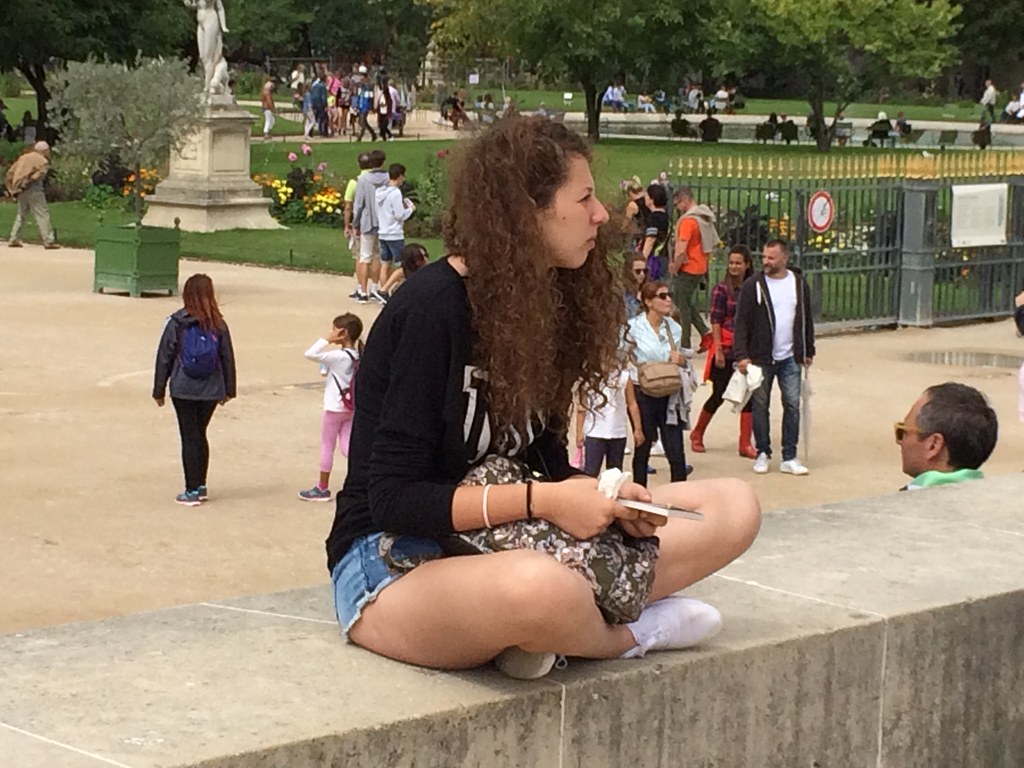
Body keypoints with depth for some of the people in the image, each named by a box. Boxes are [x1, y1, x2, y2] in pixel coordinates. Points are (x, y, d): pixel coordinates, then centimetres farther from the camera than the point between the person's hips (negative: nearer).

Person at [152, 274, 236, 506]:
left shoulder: (176, 323, -7)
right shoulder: (218, 325, -1)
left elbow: (164, 357, -4)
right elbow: (227, 358, 5)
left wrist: (159, 390, 3)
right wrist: (228, 390, 15)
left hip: (183, 390, -3)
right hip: (211, 391, 3)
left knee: (189, 437, 3)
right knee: (200, 435, 17)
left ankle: (192, 491, 4)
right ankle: (200, 486, 22)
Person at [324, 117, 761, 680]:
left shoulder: (540, 306, 9)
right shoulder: (432, 308, -15)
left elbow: (543, 459, 12)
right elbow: (393, 499, -17)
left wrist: (598, 496, -10)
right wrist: (543, 501, -23)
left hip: (502, 546, 8)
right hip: (393, 567, -8)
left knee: (734, 507, -3)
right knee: (541, 588, -43)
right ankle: (630, 635, -9)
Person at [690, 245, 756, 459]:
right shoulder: (722, 289, -6)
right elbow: (716, 321, -8)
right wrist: (718, 349, -14)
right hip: (726, 349, -4)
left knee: (749, 396, 0)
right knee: (719, 395, 4)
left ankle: (745, 444, 5)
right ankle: (697, 435, 23)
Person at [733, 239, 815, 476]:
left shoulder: (799, 283, 5)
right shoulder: (753, 286, -6)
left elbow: (806, 320, 14)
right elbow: (742, 323, -7)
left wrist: (808, 351, 13)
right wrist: (741, 355, -15)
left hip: (790, 358, 2)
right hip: (761, 357, -2)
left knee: (793, 405, 1)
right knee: (760, 405, 5)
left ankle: (789, 458, 6)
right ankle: (762, 454, 18)